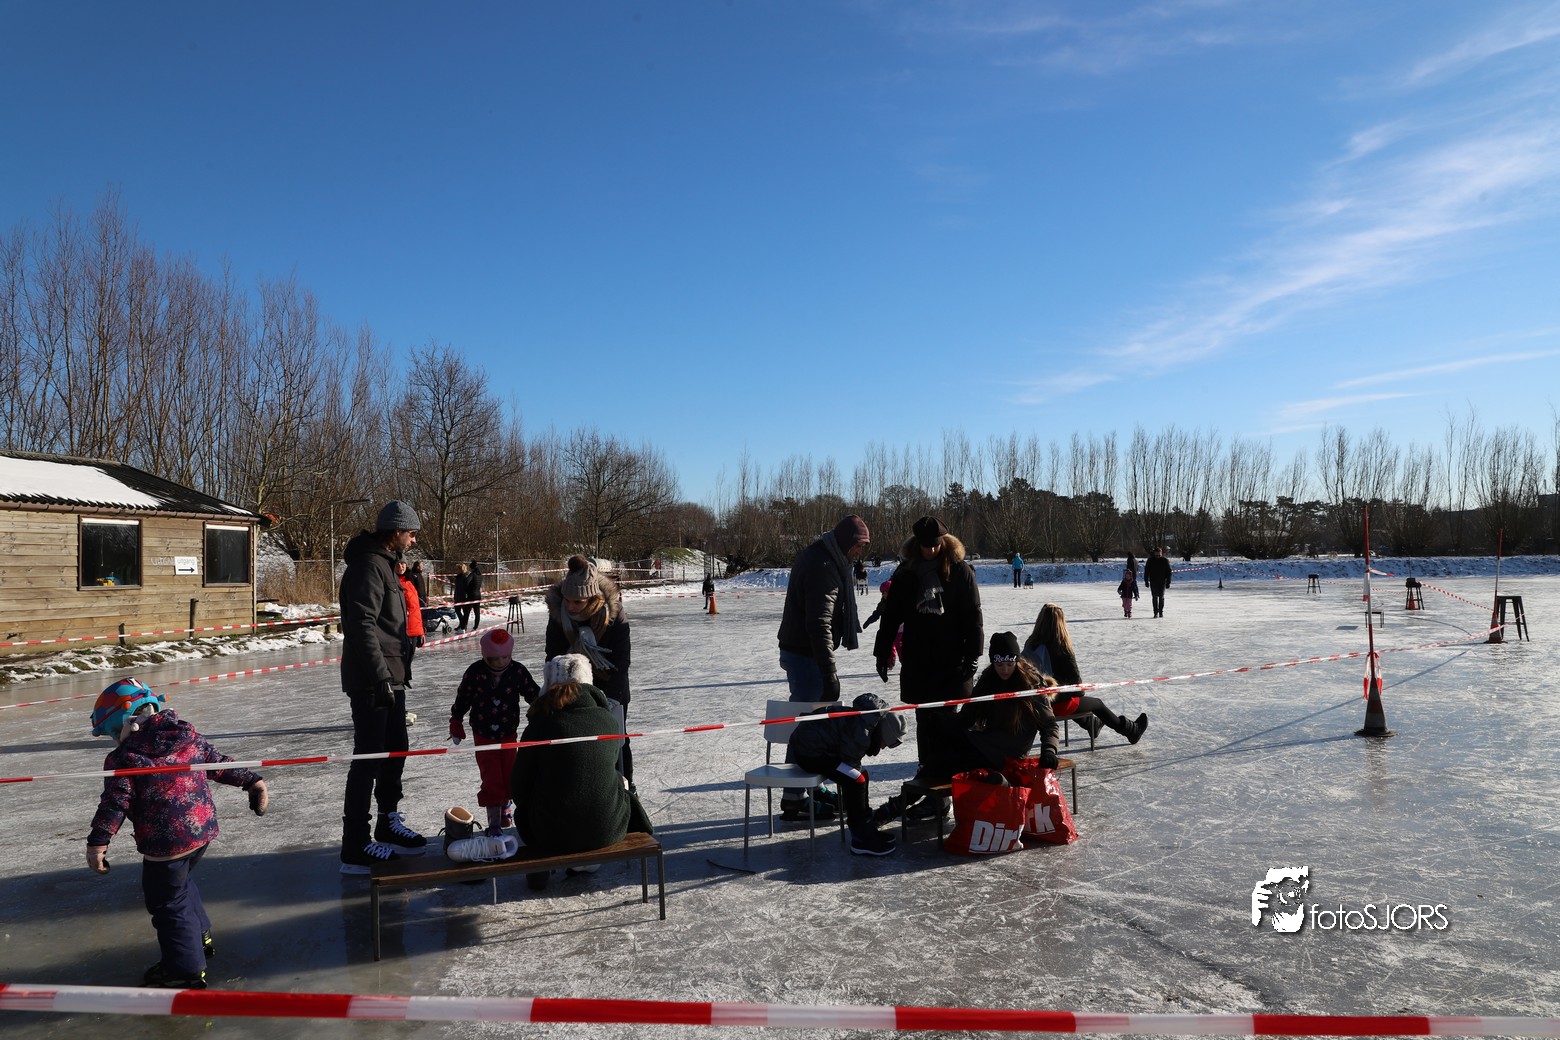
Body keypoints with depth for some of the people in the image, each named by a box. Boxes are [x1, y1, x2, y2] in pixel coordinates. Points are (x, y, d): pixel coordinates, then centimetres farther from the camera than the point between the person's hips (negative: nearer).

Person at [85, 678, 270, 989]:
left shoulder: (122, 759, -12)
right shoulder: (188, 735, 3)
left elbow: (115, 804, -15)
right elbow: (220, 764, 9)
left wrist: (98, 842, -11)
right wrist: (253, 781, 17)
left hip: (165, 844, -7)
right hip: (203, 829, 8)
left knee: (168, 903, 7)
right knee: (181, 883, 30)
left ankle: (186, 969, 12)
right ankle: (200, 937, 44)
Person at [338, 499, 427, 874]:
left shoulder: (384, 563, 16)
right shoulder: (368, 565, -17)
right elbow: (363, 626, -25)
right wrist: (381, 677, -26)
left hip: (390, 677, 11)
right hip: (371, 680, -11)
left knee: (395, 751, 18)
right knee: (369, 758, -5)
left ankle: (389, 825, 33)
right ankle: (356, 847, 2)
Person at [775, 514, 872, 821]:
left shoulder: (817, 555, 14)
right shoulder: (824, 566, -20)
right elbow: (820, 624, -26)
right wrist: (829, 672, -25)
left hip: (797, 649, 11)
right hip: (807, 655, -11)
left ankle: (813, 789, 29)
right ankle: (794, 799, 3)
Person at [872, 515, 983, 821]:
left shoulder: (960, 570, -1)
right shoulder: (906, 572, 6)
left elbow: (972, 617, -2)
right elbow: (891, 615, 10)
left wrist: (972, 656, -8)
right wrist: (882, 652, 7)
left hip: (952, 664, -3)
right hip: (917, 666, 3)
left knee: (951, 727, -2)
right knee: (926, 727, 6)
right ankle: (934, 793, 13)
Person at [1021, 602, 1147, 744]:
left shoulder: (1030, 644, -5)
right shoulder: (1062, 649, -22)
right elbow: (1074, 678, -16)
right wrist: (1080, 692, 8)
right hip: (1057, 703, -6)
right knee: (1097, 704, 18)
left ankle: (1093, 724, 62)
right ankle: (1132, 731, 37)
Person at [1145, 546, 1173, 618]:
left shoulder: (1165, 560, -2)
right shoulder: (1150, 560, 0)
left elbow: (1168, 572, 1)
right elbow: (1146, 571, 5)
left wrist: (1168, 582, -3)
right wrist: (1146, 581, 0)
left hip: (1162, 582, -1)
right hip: (1153, 582, 1)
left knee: (1161, 597, 3)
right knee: (1154, 597, 0)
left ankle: (1161, 612, 12)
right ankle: (1156, 612, 3)